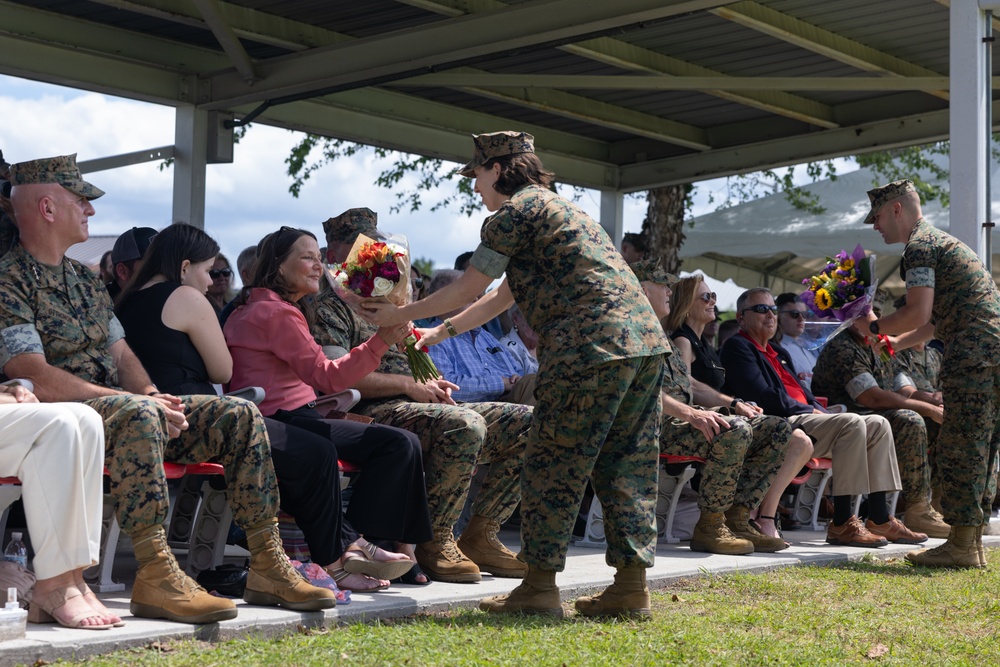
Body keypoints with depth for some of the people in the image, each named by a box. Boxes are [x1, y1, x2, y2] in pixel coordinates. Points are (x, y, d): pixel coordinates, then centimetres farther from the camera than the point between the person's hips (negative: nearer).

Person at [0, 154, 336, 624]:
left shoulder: (85, 280, 21)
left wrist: (153, 395, -3)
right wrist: (136, 400, -21)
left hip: (119, 408, 9)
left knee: (238, 415, -4)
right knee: (137, 414, -40)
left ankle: (267, 566, -7)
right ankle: (155, 576, -41)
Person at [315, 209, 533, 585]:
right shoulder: (329, 306, 2)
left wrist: (433, 387, 8)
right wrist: (409, 385, -11)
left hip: (422, 408, 9)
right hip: (374, 414, -9)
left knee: (526, 423, -4)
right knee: (465, 425, -37)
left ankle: (479, 537, -5)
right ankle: (435, 542, -24)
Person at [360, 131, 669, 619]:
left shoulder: (514, 211, 0)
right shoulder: (557, 207, 30)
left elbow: (467, 290, 3)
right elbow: (503, 297, 33)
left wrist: (400, 315, 16)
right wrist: (439, 332, 36)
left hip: (591, 346, -9)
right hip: (646, 339, 9)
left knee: (553, 465, -1)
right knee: (626, 465, 9)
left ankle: (539, 586, 2)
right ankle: (631, 587, 11)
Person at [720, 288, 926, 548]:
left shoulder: (778, 352, 29)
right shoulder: (737, 347, -1)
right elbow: (763, 397, -13)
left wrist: (820, 411, 4)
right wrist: (809, 410, -9)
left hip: (806, 417, 10)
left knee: (878, 425, -2)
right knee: (852, 423, -28)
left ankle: (880, 518, -7)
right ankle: (842, 524, -28)